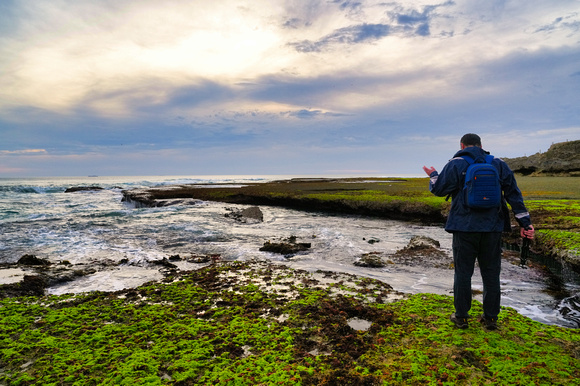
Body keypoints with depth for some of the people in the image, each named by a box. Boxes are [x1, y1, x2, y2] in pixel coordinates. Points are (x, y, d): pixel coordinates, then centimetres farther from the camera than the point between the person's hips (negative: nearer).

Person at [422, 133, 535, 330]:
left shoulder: (456, 164, -3)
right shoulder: (499, 165, 9)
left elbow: (439, 189, -3)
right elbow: (514, 195, 7)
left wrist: (433, 175, 17)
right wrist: (525, 223, 8)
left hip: (465, 228, -3)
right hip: (492, 228, 3)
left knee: (463, 272, 6)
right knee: (491, 273, 12)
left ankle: (461, 317, 14)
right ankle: (490, 318, 20)